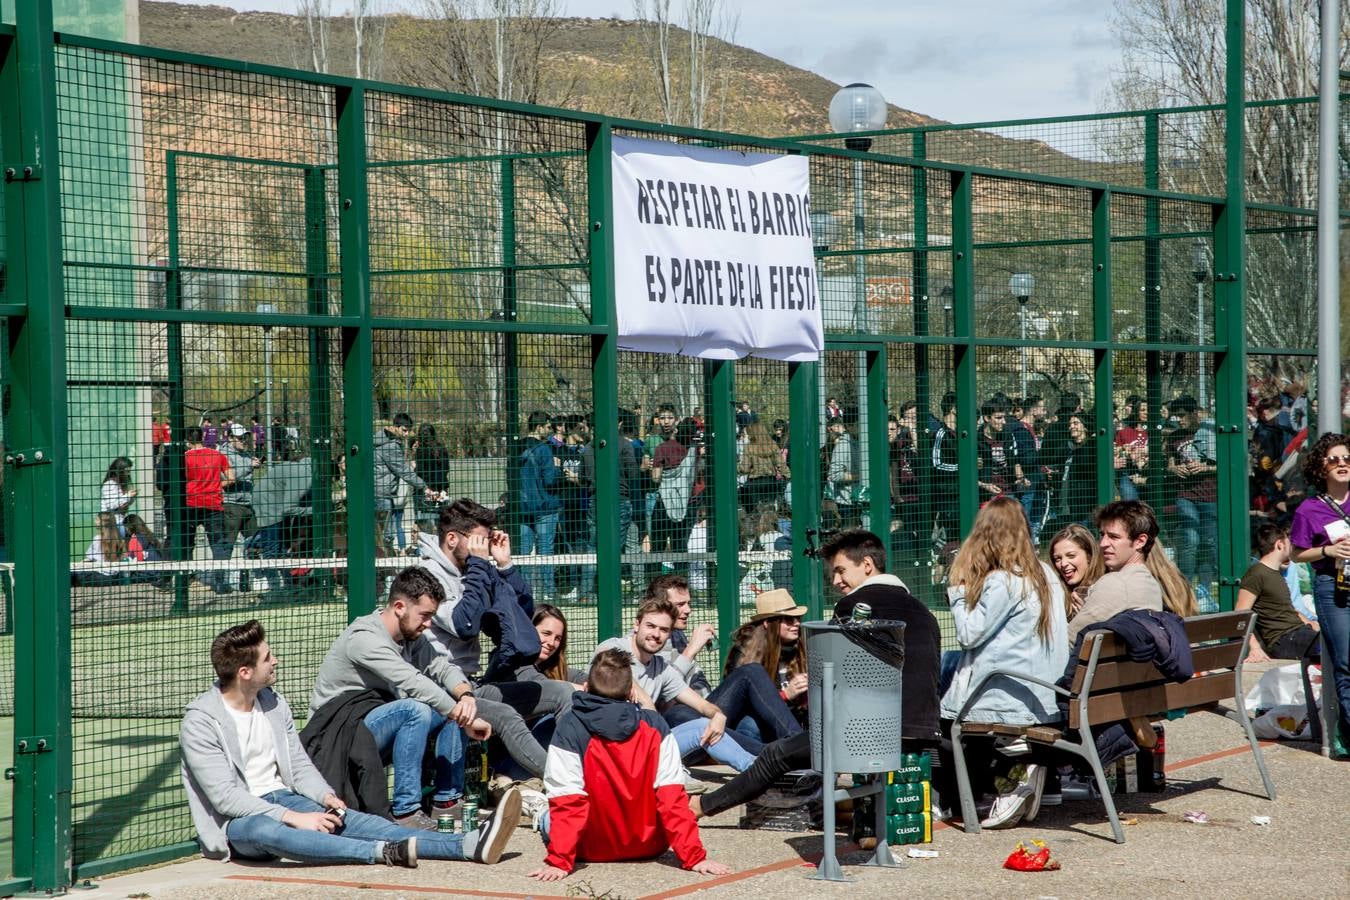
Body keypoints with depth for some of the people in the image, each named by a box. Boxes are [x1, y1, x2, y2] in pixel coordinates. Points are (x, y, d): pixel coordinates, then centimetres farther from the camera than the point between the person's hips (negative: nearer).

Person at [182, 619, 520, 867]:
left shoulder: (273, 703, 9)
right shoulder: (200, 722, -13)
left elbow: (299, 764, 11)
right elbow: (225, 795, -19)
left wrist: (326, 796, -11)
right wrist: (293, 818, -25)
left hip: (282, 799, 6)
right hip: (236, 820, -6)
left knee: (351, 820, -18)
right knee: (264, 831, -41)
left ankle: (470, 845, -36)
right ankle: (389, 852, -49)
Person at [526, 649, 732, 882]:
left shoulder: (570, 728, -16)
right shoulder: (654, 727, -10)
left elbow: (566, 801, -22)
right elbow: (671, 796, -15)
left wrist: (559, 862, -22)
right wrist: (694, 857, -16)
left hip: (592, 849, -2)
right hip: (649, 846, 2)